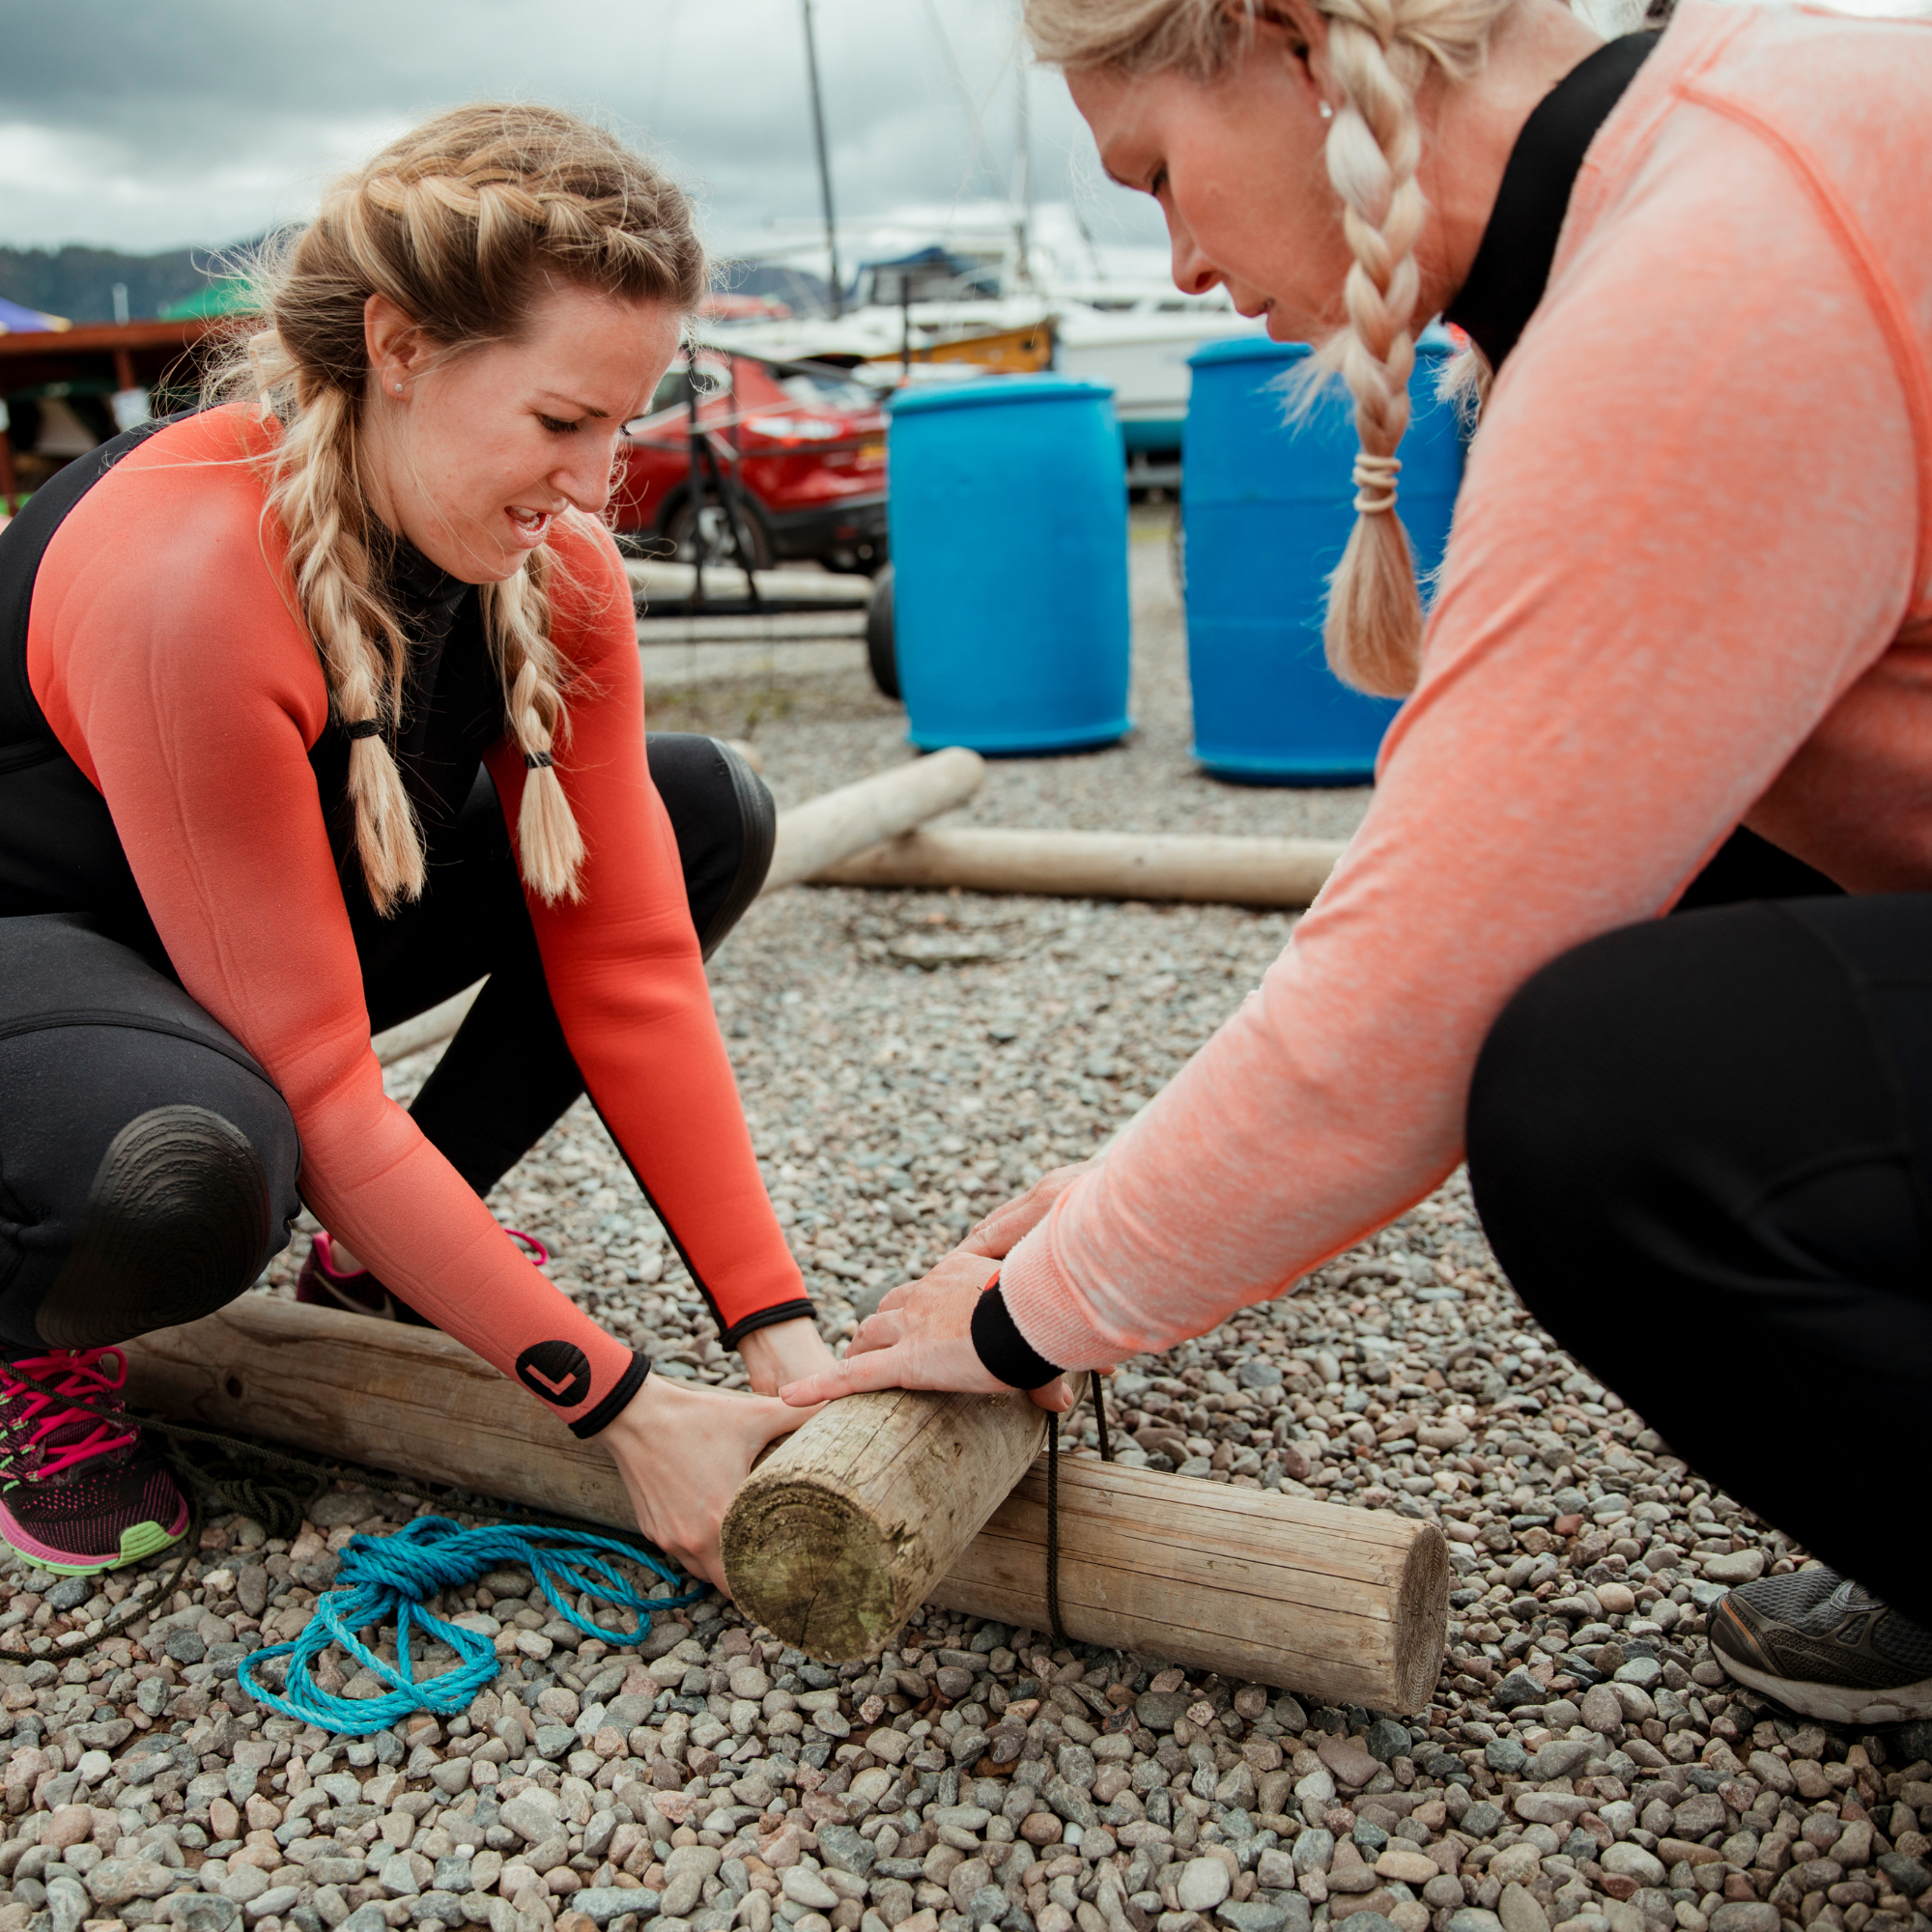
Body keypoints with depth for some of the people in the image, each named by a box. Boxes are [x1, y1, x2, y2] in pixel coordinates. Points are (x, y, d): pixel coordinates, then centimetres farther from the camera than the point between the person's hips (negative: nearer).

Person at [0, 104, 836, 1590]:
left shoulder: (554, 566, -14)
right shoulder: (186, 575, -34)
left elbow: (625, 957, -14)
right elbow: (315, 1086, -32)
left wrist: (777, 1328, -19)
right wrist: (619, 1405, -29)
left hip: (296, 921, 7)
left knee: (708, 815, -6)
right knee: (189, 1175, -43)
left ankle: (380, 1254, 3)